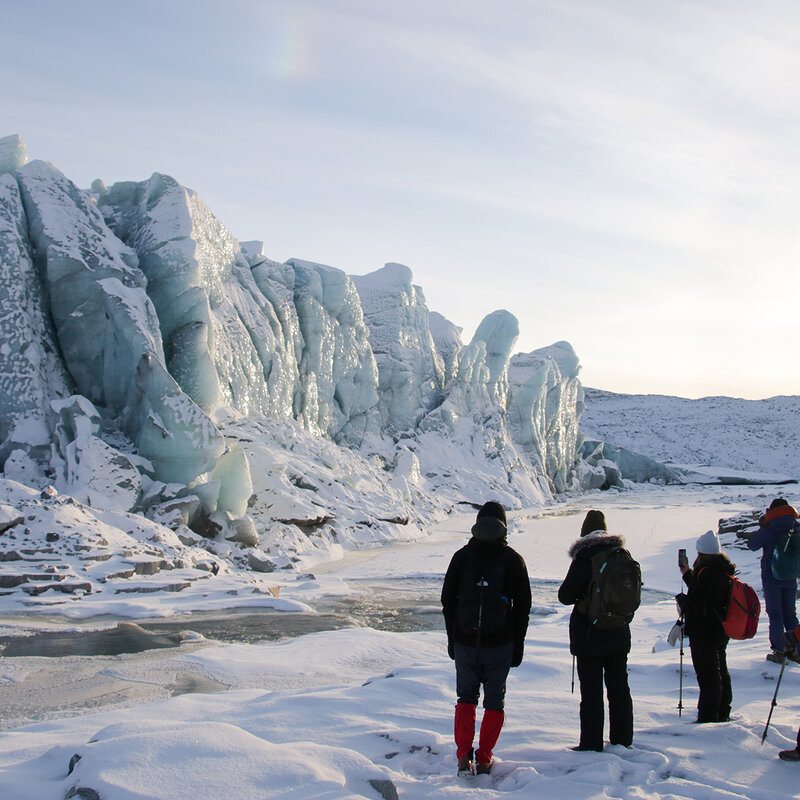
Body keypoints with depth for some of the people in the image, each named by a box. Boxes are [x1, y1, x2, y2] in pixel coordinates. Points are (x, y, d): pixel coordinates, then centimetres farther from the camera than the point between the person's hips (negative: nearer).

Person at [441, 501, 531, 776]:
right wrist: (518, 645, 7)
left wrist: (452, 639, 12)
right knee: (495, 701, 11)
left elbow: (447, 600, 3)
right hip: (500, 644, -1)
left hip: (464, 641, 1)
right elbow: (523, 607, -1)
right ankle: (484, 760, 10)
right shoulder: (513, 560, -3)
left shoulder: (461, 556, 0)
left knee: (466, 697, 14)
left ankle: (463, 755, 1)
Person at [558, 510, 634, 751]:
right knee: (619, 688, 14)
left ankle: (592, 743, 3)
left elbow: (565, 595, -11)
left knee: (591, 690, 0)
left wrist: (579, 595, 9)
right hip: (619, 633, 6)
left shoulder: (584, 557, -15)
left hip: (589, 633, -5)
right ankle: (623, 739, 22)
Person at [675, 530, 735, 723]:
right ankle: (722, 715, 33)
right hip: (720, 632, 10)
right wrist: (687, 575, 22)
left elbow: (695, 602, -27)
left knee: (707, 677, -2)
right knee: (720, 673, 20)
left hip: (705, 634, -10)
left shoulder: (708, 573, -24)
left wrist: (680, 598, -8)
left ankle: (708, 718, 4)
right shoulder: (722, 571, 6)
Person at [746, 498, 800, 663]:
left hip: (771, 577, -4)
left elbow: (752, 545, -5)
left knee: (775, 615, 2)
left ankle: (778, 652, 1)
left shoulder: (770, 530, -16)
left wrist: (762, 528, 5)